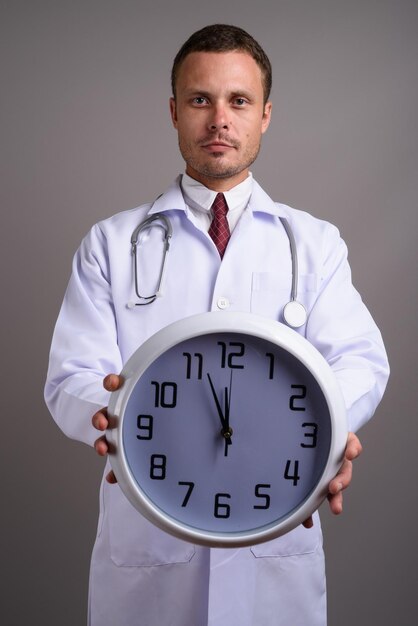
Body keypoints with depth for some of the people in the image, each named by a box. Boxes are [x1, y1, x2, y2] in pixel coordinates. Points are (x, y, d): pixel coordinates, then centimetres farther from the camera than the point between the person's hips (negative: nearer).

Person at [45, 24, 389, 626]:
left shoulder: (316, 242, 6)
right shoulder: (110, 244, 3)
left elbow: (360, 358, -7)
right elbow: (72, 378, -4)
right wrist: (115, 415, -28)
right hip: (145, 537, 0)